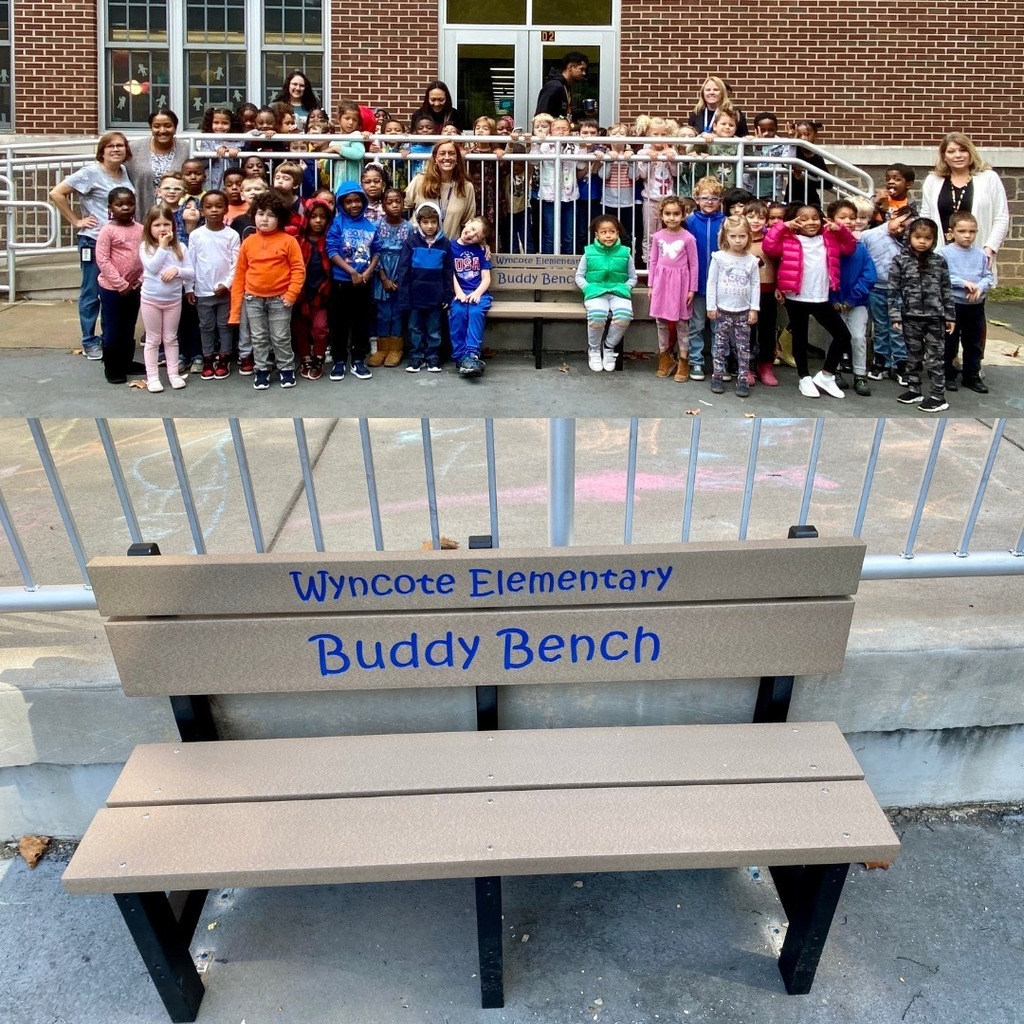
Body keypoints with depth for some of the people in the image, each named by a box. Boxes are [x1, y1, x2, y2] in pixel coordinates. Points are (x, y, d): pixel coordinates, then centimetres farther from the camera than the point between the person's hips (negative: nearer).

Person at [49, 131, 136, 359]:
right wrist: (76, 221, -9)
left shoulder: (124, 172, 8)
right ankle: (89, 342, 13)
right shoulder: (91, 173, -10)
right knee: (92, 293, 3)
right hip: (95, 242, -6)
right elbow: (56, 193, -11)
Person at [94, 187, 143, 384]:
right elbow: (102, 260, -15)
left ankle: (127, 362, 29)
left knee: (129, 327, 16)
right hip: (112, 287, -5)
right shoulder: (107, 230, -12)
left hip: (134, 288, 5)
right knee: (112, 328, 2)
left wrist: (140, 280, -6)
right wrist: (120, 284, -17)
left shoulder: (140, 229, 3)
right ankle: (111, 368, 11)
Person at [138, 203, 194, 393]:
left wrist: (177, 270, -21)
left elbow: (191, 273, -2)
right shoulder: (145, 247, -7)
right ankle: (152, 377, 12)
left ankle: (173, 374, 20)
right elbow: (152, 267, -22)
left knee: (171, 338, 13)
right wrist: (162, 246, -18)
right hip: (151, 300, -2)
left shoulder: (180, 247, -1)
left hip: (173, 300, 2)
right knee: (153, 340, 7)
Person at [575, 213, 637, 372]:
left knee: (624, 315, -33)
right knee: (597, 315, -35)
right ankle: (594, 349, -4)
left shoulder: (625, 253, 7)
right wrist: (588, 288, -7)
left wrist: (625, 288, -6)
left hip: (618, 292, 1)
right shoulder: (589, 252, 6)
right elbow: (579, 276, 11)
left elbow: (633, 277, 14)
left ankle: (609, 347, -4)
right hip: (596, 292, -1)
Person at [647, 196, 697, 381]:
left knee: (681, 322, 2)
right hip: (662, 281, 3)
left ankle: (683, 362, 9)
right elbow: (653, 262, 8)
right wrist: (651, 285, 6)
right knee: (661, 321, 9)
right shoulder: (657, 236, 2)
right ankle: (665, 358, 22)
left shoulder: (688, 238, -8)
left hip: (680, 282, -3)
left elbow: (693, 265, -4)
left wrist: (692, 289, -6)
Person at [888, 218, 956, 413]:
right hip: (911, 317, 0)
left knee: (935, 358, 1)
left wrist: (950, 316, 5)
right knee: (913, 356, 13)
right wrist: (895, 316, -8)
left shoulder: (939, 261, 2)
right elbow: (893, 290, -3)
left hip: (935, 317, 0)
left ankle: (938, 396, 4)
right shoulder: (900, 260, -3)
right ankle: (914, 390, 25)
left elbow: (946, 290, 6)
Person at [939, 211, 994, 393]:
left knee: (974, 343, 13)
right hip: (952, 304, -4)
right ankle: (948, 376, 19)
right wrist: (963, 283, -22)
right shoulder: (944, 253, -9)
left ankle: (972, 376, 25)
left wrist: (979, 288, -18)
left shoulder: (981, 254, 2)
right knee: (949, 343, 6)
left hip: (976, 305, 4)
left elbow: (988, 277, 2)